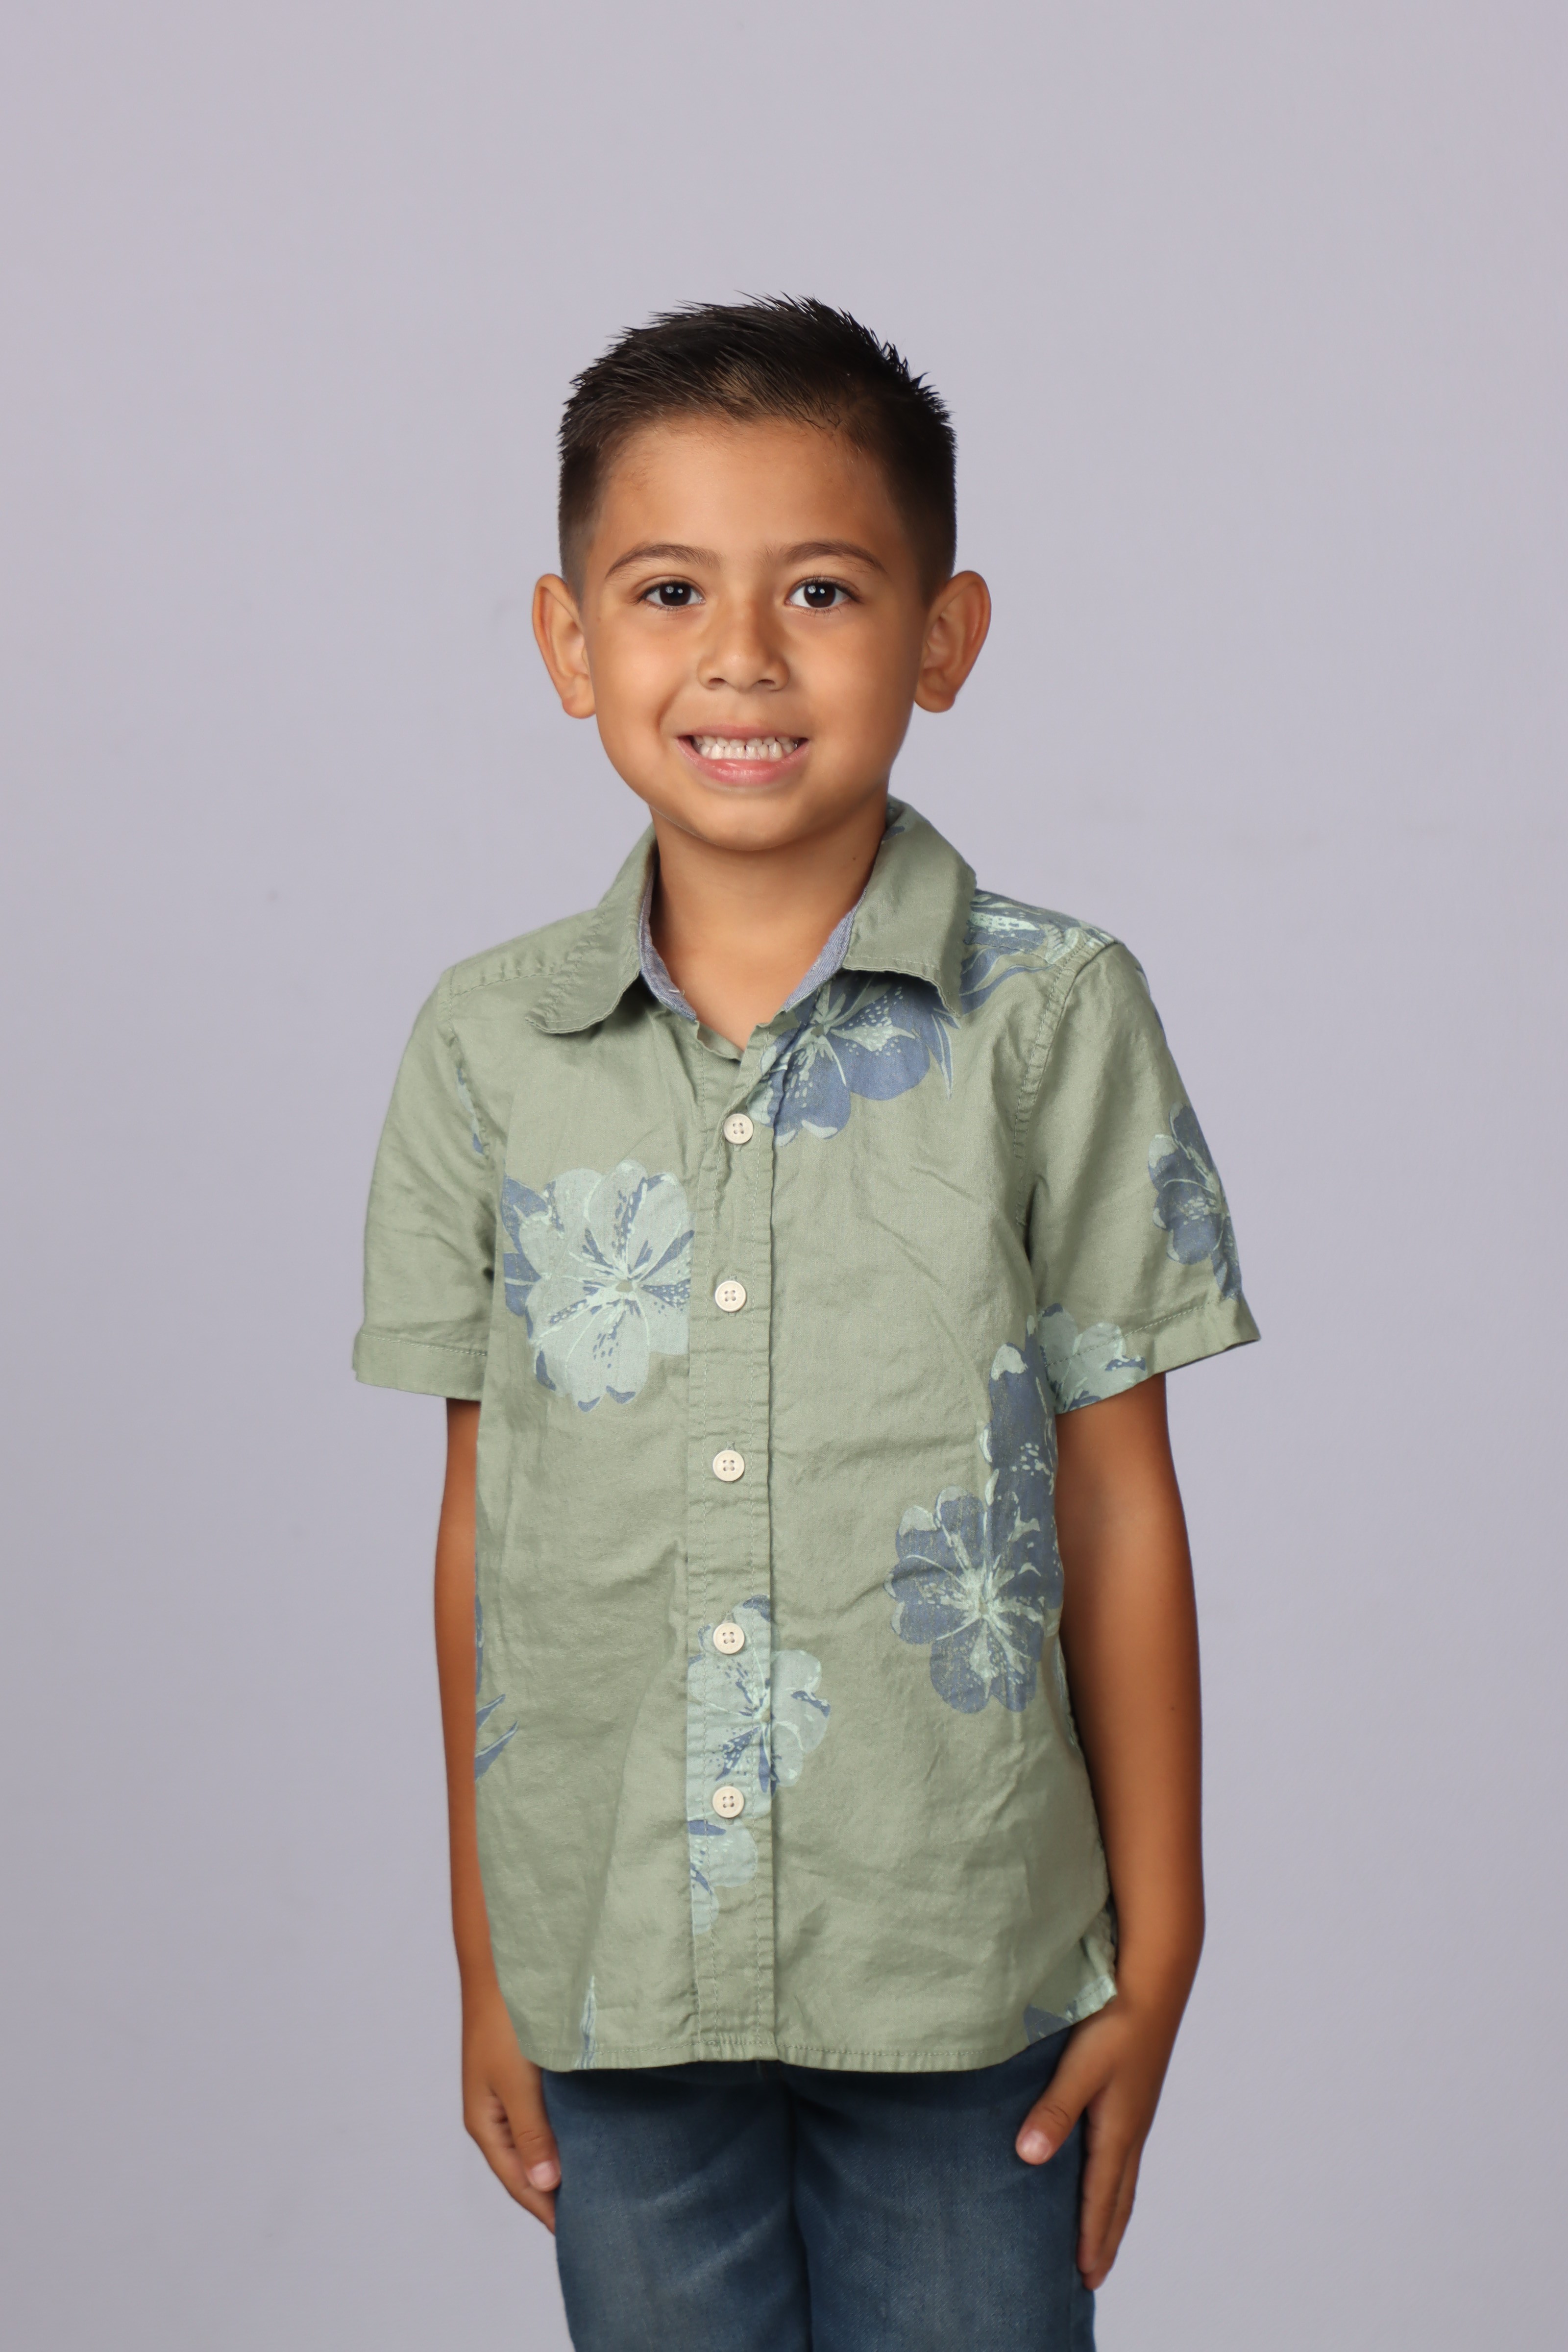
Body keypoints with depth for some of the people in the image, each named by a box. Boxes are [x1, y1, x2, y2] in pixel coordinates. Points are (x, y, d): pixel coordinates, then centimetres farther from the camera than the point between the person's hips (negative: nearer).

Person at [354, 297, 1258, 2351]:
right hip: (611, 1975, 2)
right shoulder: (488, 1049, -1)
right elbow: (481, 1520, 4)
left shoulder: (1053, 1017, -6)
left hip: (967, 1979, -2)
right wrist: (484, 1966, 7)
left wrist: (1158, 1955, 0)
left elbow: (1121, 1508, -2)